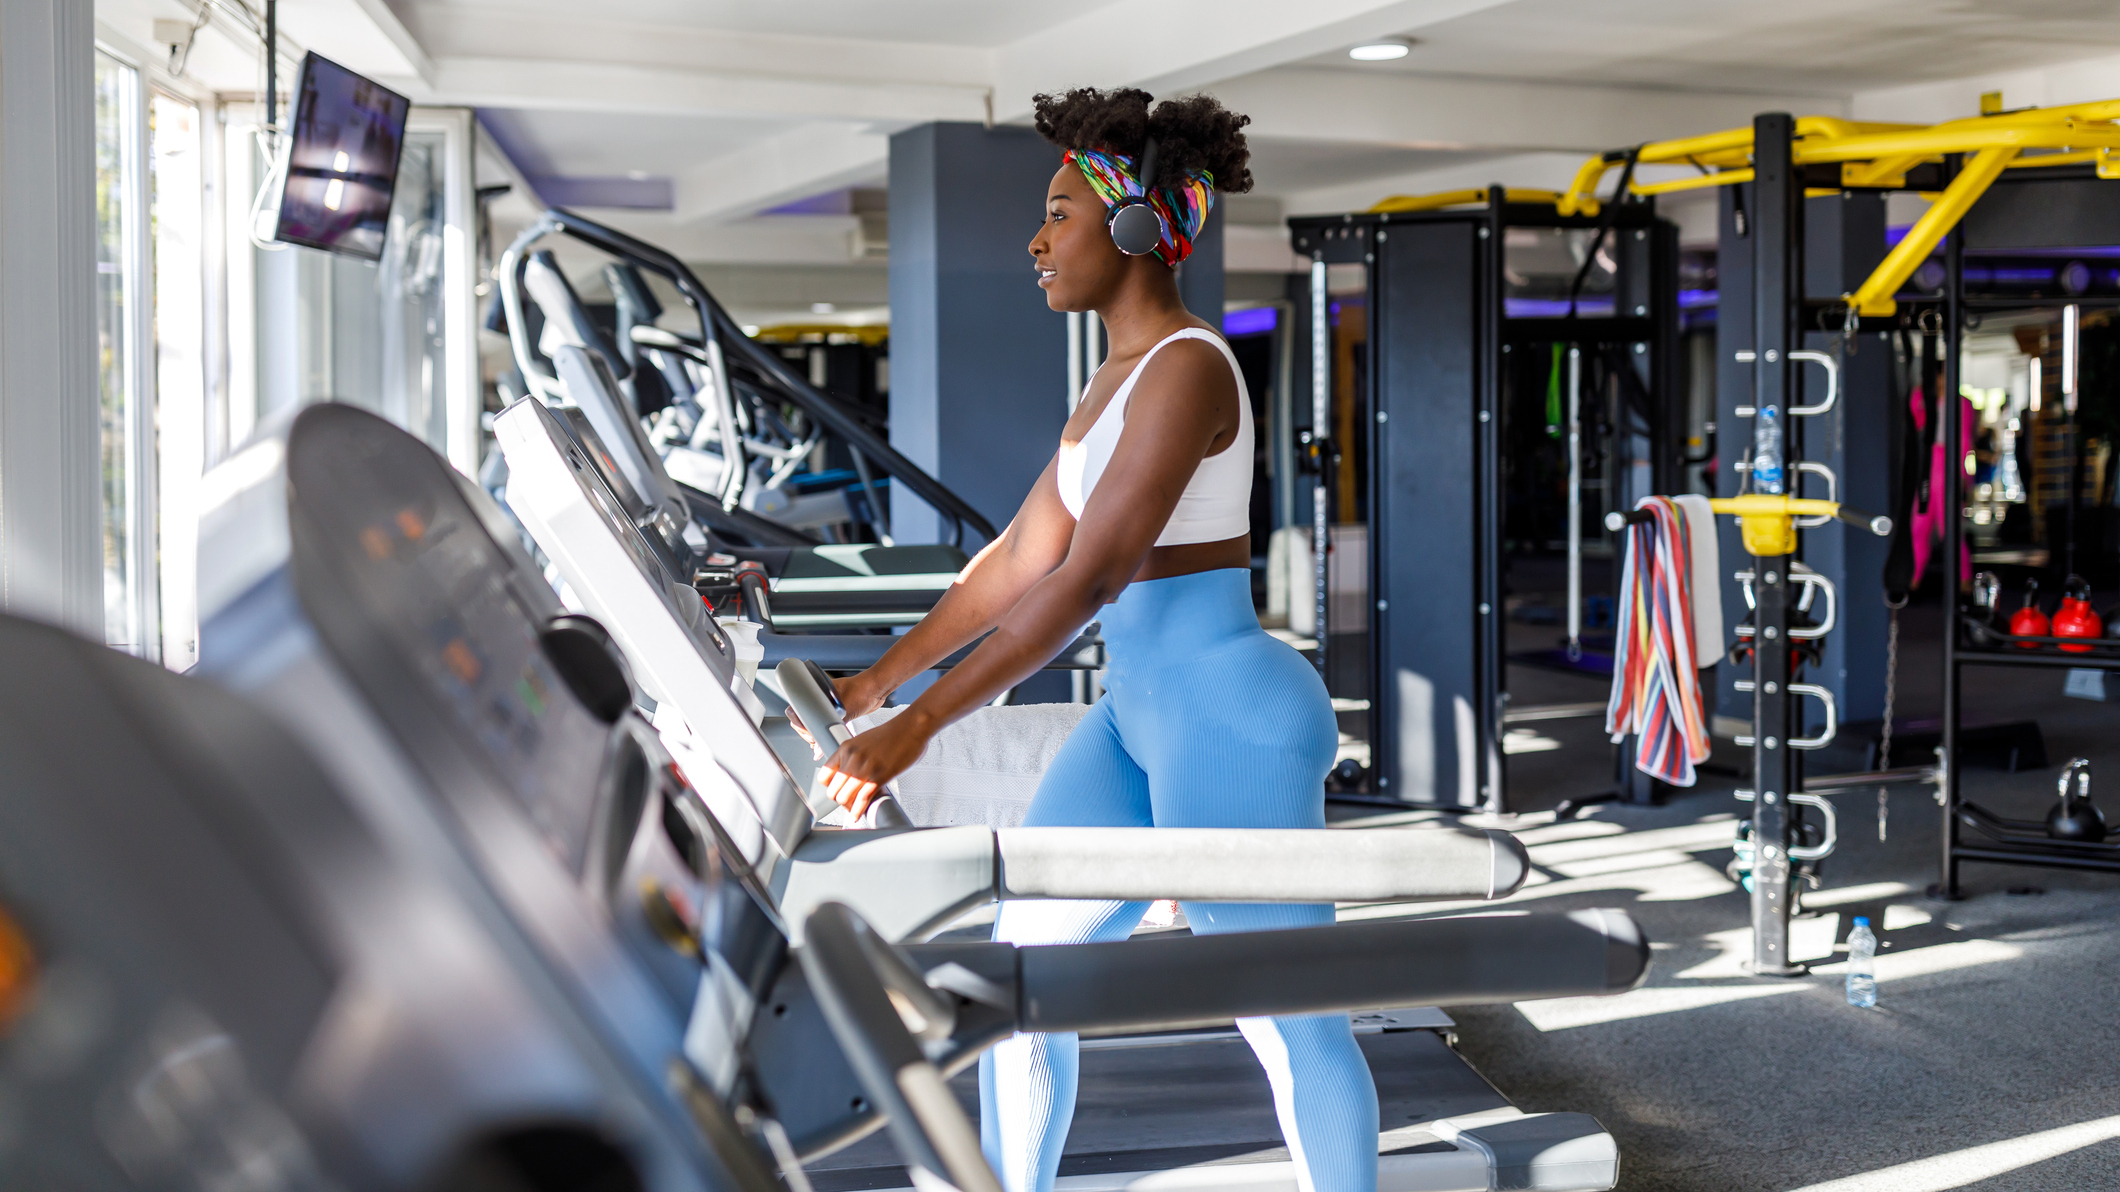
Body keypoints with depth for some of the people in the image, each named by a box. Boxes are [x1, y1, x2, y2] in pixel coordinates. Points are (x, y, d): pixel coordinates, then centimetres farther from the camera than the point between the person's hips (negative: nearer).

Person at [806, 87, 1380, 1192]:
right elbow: (1019, 558, 17)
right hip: (1140, 714, 10)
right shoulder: (1117, 380, 14)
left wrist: (916, 726, -27)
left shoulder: (1186, 369, -17)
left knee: (1287, 1022, 2)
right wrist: (873, 682, 17)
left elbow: (1090, 575, -25)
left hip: (1230, 716, -10)